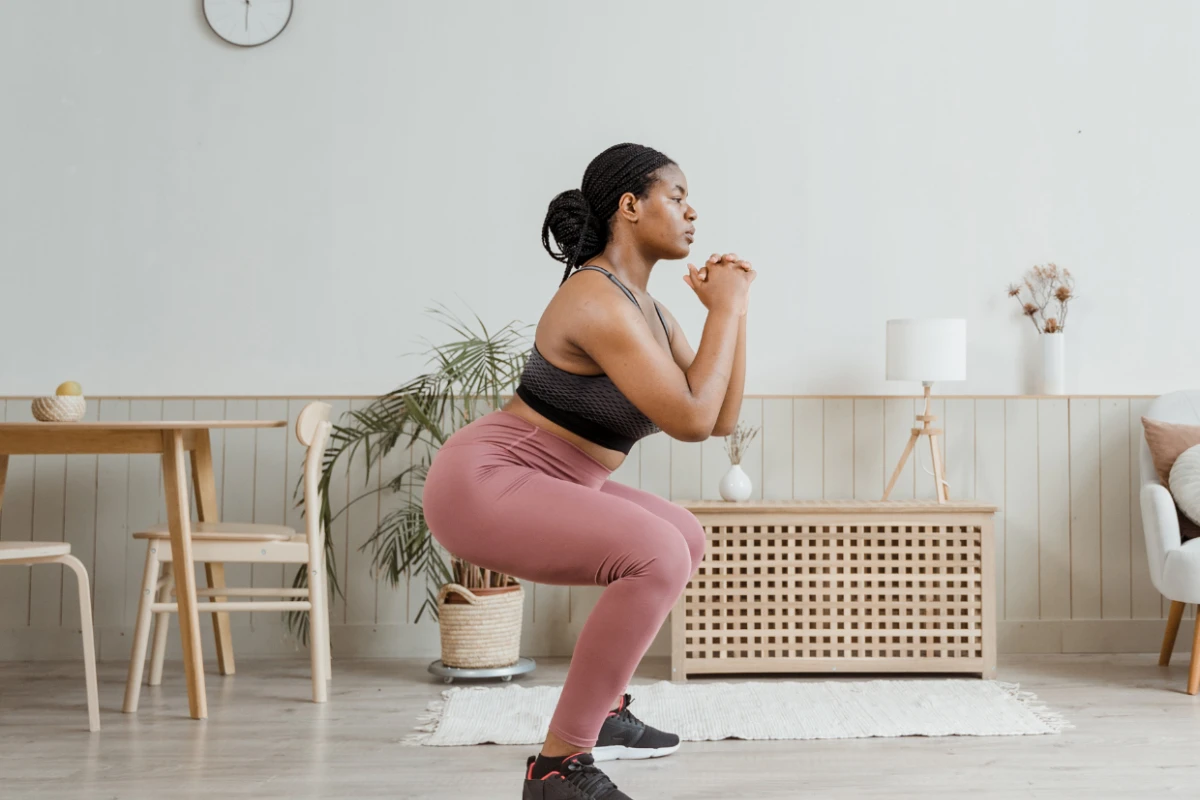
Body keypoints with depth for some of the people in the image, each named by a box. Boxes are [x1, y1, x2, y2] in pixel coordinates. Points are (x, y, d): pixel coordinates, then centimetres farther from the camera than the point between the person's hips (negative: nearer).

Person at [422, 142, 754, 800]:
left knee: (684, 538, 22)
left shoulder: (646, 307, 10)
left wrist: (732, 309, 5)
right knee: (658, 556, -28)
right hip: (481, 483, -11)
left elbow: (721, 419, 10)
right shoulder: (599, 302, -21)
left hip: (531, 485, 11)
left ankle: (603, 714, 28)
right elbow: (691, 421, -24)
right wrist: (724, 310, -14)